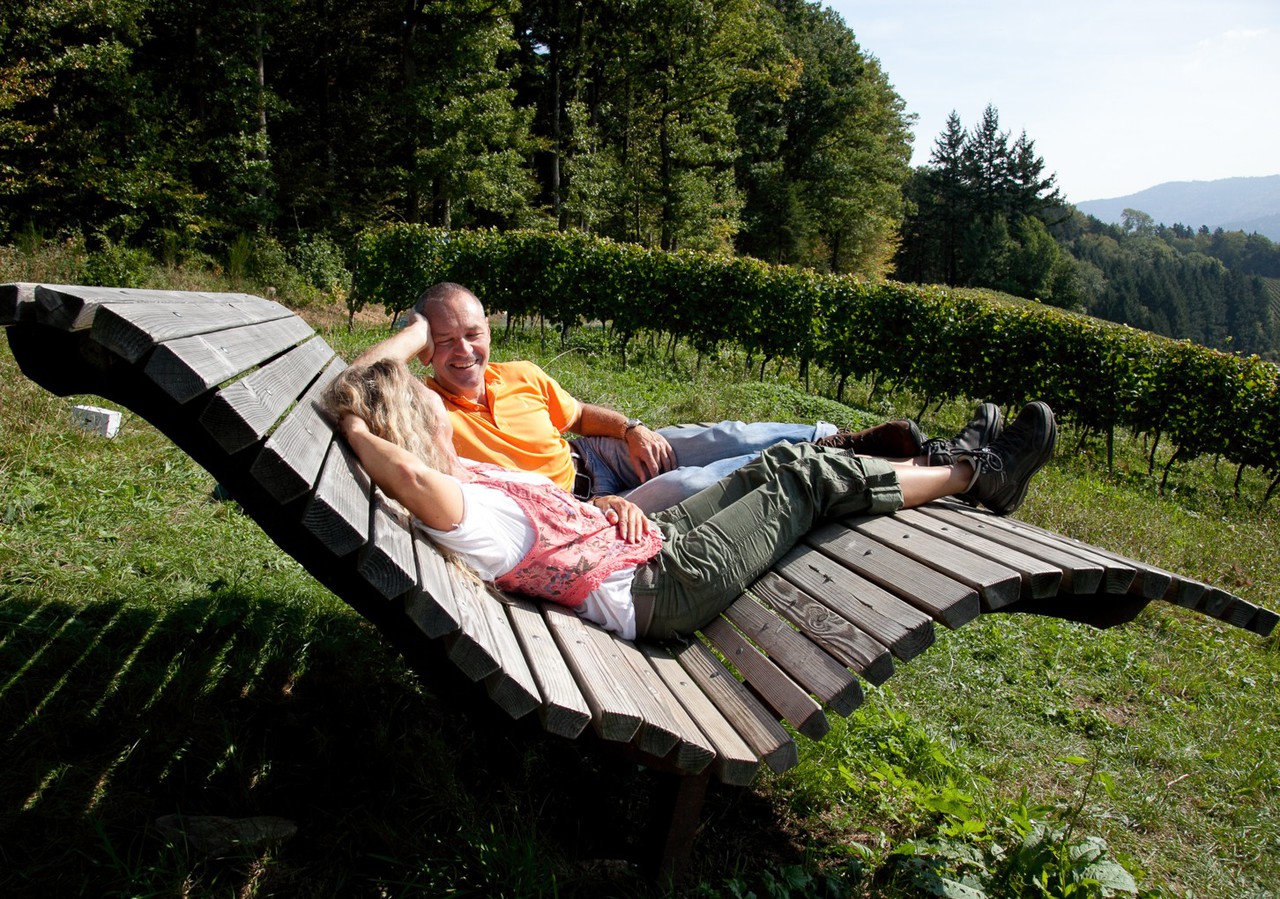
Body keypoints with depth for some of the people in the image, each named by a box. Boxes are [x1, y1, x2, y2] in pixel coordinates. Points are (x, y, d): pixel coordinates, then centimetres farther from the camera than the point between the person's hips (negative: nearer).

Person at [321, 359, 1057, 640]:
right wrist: (358, 431, -28)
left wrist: (611, 507, -2)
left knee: (785, 463, 9)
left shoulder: (465, 469, 9)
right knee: (814, 476, -3)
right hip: (657, 589, -10)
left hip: (653, 539, 10)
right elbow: (408, 475, -47)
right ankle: (979, 475, 17)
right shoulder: (451, 506, -21)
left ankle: (947, 468, 27)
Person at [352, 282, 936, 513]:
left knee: (727, 439, -7)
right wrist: (415, 333, -25)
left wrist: (631, 429, -3)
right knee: (693, 484, -22)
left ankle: (837, 440, 13)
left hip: (594, 456, 7)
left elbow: (580, 415, 16)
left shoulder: (522, 376, 0)